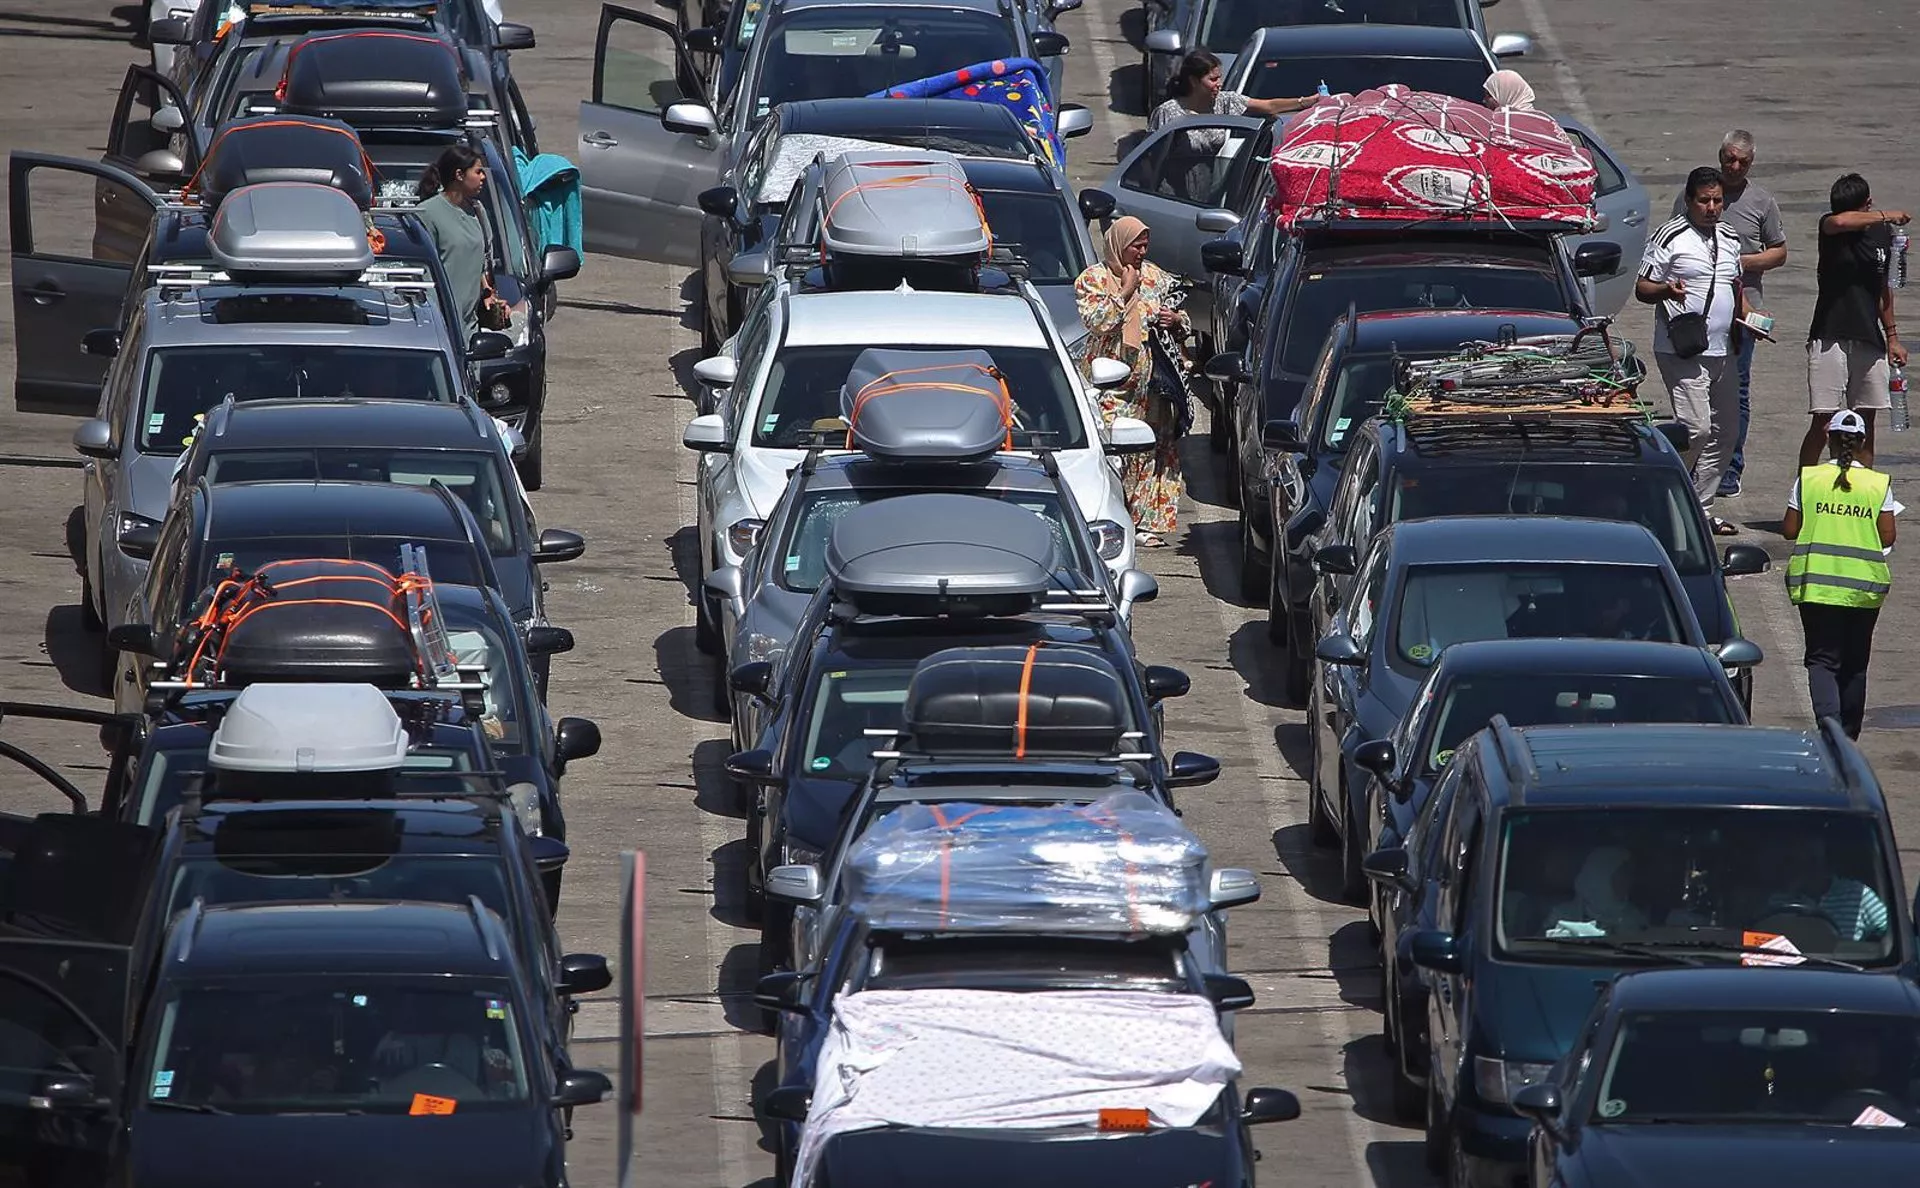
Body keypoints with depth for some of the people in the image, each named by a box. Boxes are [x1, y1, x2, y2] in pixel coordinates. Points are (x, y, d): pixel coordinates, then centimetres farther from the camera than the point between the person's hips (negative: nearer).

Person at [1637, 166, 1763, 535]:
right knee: (1696, 429, -16)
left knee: (1724, 433, 9)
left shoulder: (1729, 239, 15)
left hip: (1722, 351, 8)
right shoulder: (1669, 237, -7)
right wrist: (1666, 291, -27)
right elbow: (1642, 289, -6)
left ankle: (1701, 509, 16)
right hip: (1682, 351, -8)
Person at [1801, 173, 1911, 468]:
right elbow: (1839, 221, -32)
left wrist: (1892, 336, 21)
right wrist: (1885, 216, -21)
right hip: (1830, 339, -5)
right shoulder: (1830, 227, -6)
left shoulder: (1881, 234, 9)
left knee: (1866, 422, 8)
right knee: (1823, 422, -8)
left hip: (1869, 341, 5)